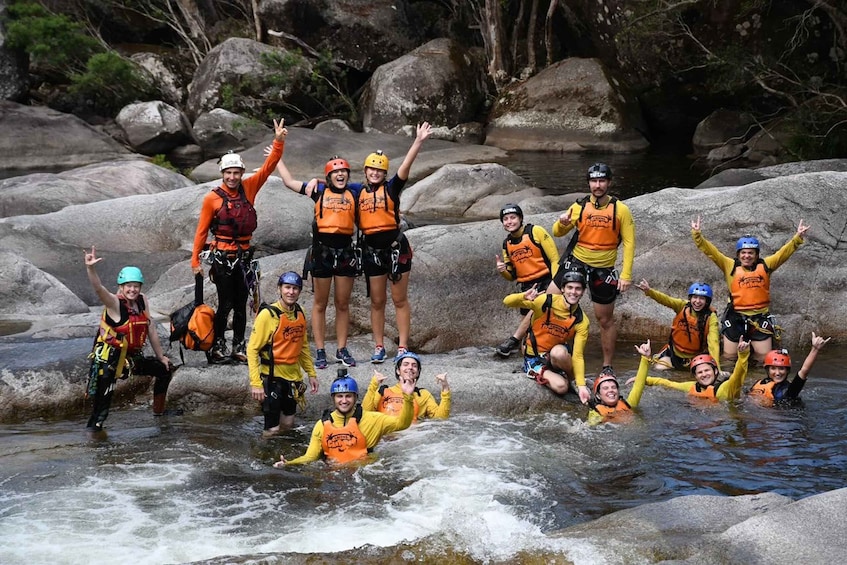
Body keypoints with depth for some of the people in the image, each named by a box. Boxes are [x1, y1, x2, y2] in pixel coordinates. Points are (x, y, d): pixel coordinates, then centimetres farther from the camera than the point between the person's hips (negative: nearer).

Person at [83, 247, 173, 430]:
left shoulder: (143, 301, 0)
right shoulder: (114, 303, -17)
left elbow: (151, 330, 8)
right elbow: (98, 288, -37)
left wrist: (161, 356, 13)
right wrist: (90, 268, -56)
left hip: (132, 356, 7)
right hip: (109, 359, -7)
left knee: (165, 369, 16)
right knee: (104, 393, -21)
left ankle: (159, 410, 33)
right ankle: (95, 424, -6)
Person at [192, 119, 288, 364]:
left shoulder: (249, 188, 2)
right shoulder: (212, 198, -7)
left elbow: (268, 166, -1)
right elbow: (202, 230, -2)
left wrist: (278, 142, -15)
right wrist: (195, 260, -3)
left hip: (244, 257, 4)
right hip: (222, 258, -4)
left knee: (241, 305, 9)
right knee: (225, 305, -4)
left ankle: (239, 348, 16)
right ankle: (218, 347, 6)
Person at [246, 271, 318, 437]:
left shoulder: (300, 313, 4)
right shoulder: (268, 314, -17)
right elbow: (252, 349, -16)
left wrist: (311, 373, 16)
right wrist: (255, 383, -21)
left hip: (293, 377, 6)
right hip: (272, 376, -6)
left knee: (287, 423, 15)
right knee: (273, 430, -5)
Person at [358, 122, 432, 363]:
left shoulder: (391, 188, -2)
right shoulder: (359, 192, 8)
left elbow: (406, 166, -14)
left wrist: (419, 141, -25)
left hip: (395, 247, -3)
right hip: (371, 250, 3)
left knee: (400, 299, 3)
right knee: (377, 301, 11)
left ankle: (403, 346, 6)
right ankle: (379, 347, 18)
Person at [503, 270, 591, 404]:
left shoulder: (581, 321, -11)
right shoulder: (546, 301, -16)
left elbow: (577, 356, -13)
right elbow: (507, 302, -18)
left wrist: (581, 385, -24)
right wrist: (524, 297, -40)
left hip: (556, 356, 2)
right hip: (534, 358, -2)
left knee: (559, 352, -37)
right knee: (561, 386, -29)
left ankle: (571, 377, -7)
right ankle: (539, 373, 2)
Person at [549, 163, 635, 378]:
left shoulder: (620, 210, -7)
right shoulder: (579, 207, -2)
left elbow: (629, 243, -5)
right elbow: (557, 233, 7)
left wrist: (626, 275, -12)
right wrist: (562, 223, -18)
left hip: (603, 270, -1)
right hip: (575, 261, 1)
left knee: (605, 320, 8)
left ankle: (608, 366, 21)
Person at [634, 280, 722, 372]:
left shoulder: (711, 317, -18)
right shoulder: (683, 306, -11)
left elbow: (713, 342, -27)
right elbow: (665, 299, -26)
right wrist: (648, 291, -45)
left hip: (697, 356, -1)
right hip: (675, 352, 1)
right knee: (659, 368, -12)